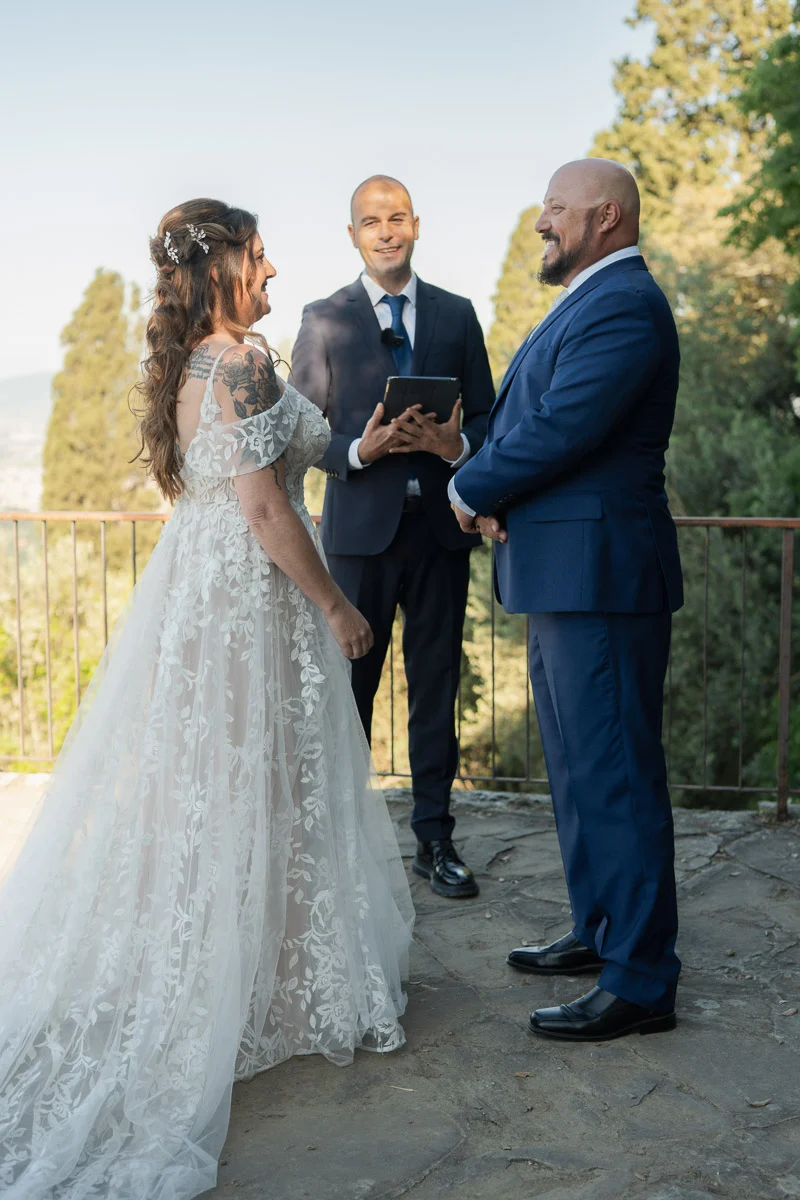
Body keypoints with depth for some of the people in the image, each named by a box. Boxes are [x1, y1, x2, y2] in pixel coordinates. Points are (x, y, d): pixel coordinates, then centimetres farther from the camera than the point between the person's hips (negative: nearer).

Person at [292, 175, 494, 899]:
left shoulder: (457, 315, 10)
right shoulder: (324, 321, 5)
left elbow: (487, 417, 10)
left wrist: (456, 445, -13)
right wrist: (359, 449, -17)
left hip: (440, 527, 2)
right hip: (360, 528, -2)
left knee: (437, 684, 8)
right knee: (350, 684, 3)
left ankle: (435, 838, 18)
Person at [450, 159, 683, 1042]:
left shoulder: (623, 305, -15)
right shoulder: (590, 302, 19)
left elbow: (560, 429, -23)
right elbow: (523, 415, 16)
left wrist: (470, 489, -8)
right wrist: (496, 495, -4)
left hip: (600, 574, -11)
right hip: (564, 573, 11)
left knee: (614, 777, -4)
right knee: (578, 769, 19)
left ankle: (640, 984, 6)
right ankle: (599, 931, 33)